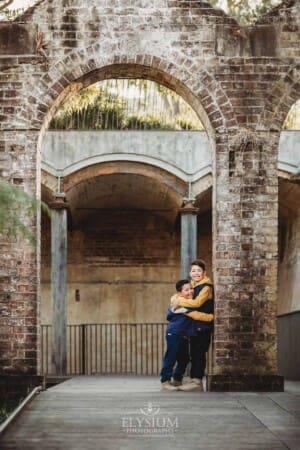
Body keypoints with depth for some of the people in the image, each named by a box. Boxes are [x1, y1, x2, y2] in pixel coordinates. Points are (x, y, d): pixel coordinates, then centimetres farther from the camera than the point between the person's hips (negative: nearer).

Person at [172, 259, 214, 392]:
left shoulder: (206, 287, -10)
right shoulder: (192, 286, 18)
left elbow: (197, 302, -22)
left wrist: (180, 302, -15)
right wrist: (177, 300, 3)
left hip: (203, 325, -9)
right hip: (194, 325, 9)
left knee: (199, 353, -9)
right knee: (194, 353, 10)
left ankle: (197, 382, -10)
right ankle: (194, 379, 15)